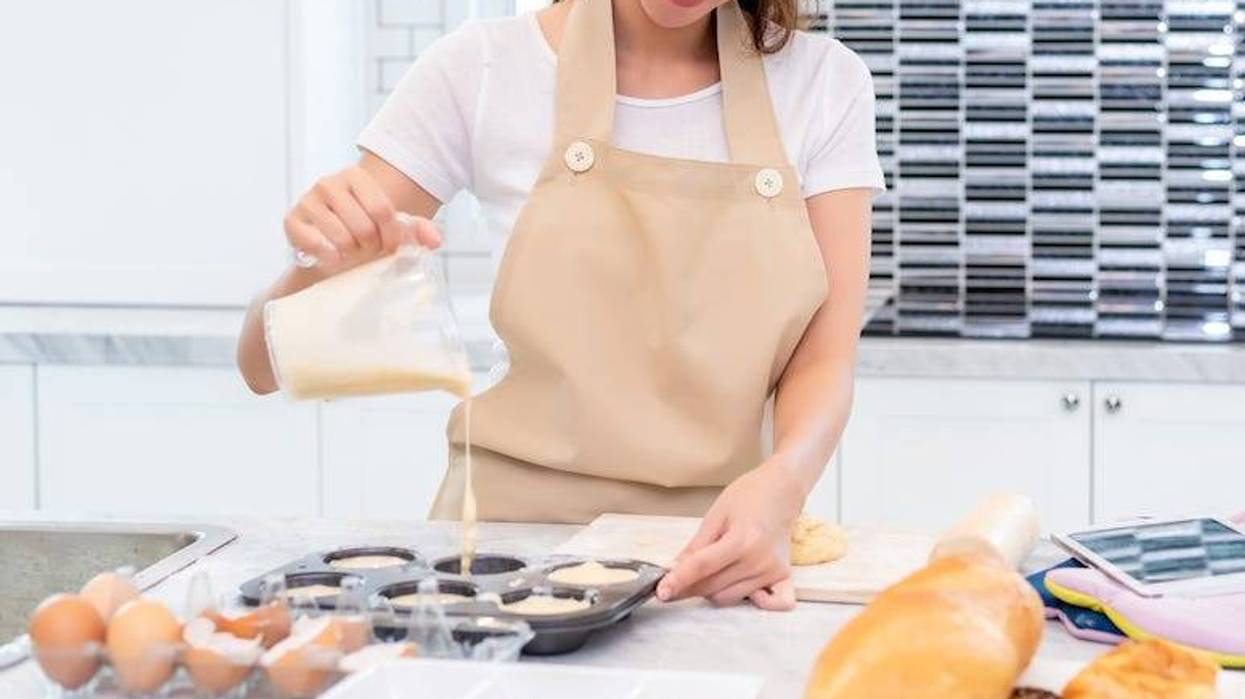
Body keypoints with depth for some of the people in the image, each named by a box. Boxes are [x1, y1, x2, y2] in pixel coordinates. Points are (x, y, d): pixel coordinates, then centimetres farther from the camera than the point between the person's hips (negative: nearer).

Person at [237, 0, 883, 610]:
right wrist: (323, 258, -24)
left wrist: (776, 488, -26)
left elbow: (824, 358, -4)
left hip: (719, 551, 1)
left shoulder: (826, 83, 2)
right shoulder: (481, 69, -3)